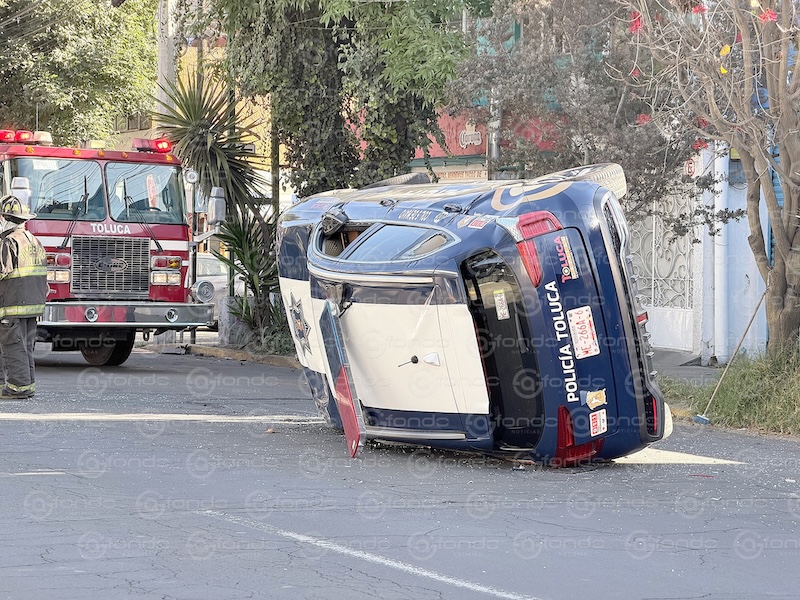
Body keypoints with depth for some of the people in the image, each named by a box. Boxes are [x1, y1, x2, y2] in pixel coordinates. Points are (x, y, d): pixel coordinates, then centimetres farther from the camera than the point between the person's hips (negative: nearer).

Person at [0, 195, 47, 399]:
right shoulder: (33, 240, 15)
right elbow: (42, 271, 18)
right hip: (34, 304, 9)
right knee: (26, 345, 13)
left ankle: (18, 385, -6)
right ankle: (28, 383, 15)